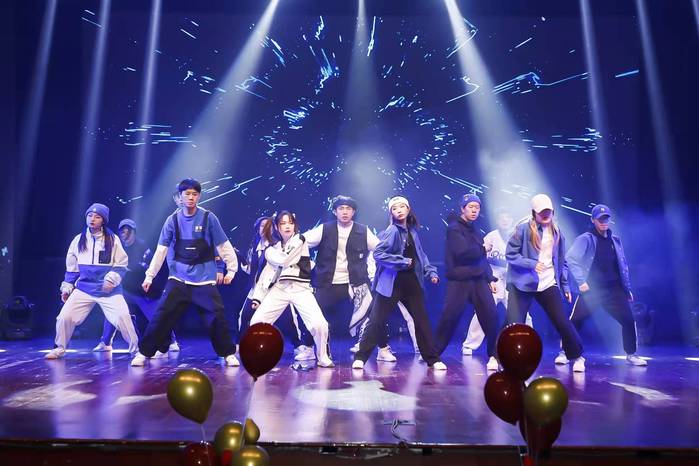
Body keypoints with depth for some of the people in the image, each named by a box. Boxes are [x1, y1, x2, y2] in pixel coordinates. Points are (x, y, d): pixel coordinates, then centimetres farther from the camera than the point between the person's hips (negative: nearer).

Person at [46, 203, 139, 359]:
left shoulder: (112, 239, -2)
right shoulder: (78, 240, 7)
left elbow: (121, 265, -2)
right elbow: (71, 268, 15)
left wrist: (112, 279, -17)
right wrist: (66, 288, 12)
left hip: (109, 290, -3)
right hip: (84, 288, 3)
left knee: (122, 317, -16)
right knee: (64, 316, -3)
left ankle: (135, 349, 2)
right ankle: (60, 348, 22)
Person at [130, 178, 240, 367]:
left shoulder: (209, 218, -5)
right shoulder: (173, 220, 0)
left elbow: (224, 245, 0)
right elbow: (161, 250, 2)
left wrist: (232, 268, 0)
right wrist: (150, 275, 0)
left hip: (205, 279, -1)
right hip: (178, 279, 1)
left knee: (217, 316, -5)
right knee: (162, 314, -5)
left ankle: (228, 354, 13)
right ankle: (144, 352, 12)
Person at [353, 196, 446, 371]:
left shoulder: (412, 230, 10)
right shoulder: (392, 231, -10)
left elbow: (420, 254, 20)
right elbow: (378, 253, -18)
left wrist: (431, 272, 10)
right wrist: (402, 262, -16)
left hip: (412, 282, 6)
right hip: (392, 283, -6)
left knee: (422, 320, 9)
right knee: (377, 321, -3)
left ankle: (433, 359, 21)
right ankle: (360, 357, 7)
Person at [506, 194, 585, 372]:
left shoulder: (556, 232, 7)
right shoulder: (523, 228, -8)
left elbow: (561, 261, 14)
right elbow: (510, 254, -8)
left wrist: (565, 285, 12)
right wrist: (532, 264, -20)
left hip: (548, 284, 4)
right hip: (523, 284, -3)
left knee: (562, 322, 3)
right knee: (514, 324, -7)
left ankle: (577, 356, 24)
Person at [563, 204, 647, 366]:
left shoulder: (615, 240, 13)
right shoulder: (586, 239, -4)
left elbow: (623, 266, 19)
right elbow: (571, 258, -14)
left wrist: (627, 288, 17)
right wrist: (581, 281, -18)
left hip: (614, 290, 4)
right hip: (592, 289, -4)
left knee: (629, 320, 0)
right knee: (575, 321, -9)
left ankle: (631, 354, 19)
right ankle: (565, 352, 5)